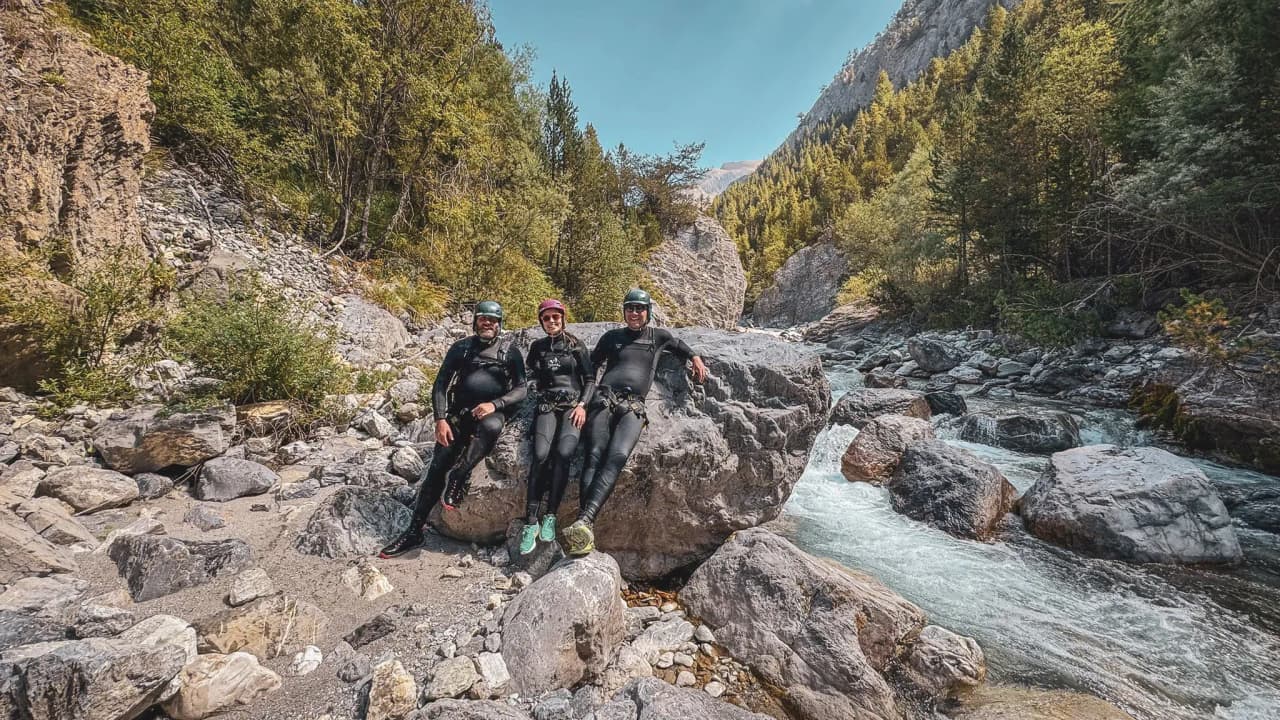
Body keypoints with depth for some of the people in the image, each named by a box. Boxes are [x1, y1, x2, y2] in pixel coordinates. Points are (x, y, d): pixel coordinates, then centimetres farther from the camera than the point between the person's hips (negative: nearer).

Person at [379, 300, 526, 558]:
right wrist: (441, 419, -8)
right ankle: (414, 531, 1)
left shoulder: (509, 351, 3)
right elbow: (440, 385, 6)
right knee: (437, 467, -8)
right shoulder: (461, 348, 9)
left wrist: (494, 405, -20)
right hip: (460, 412, 2)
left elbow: (521, 389, -3)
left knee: (491, 426, -39)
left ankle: (459, 476, -26)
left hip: (493, 411, -2)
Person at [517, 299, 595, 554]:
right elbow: (531, 378, 15)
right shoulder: (537, 347, 18)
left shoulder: (576, 345, 12)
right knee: (540, 455, -26)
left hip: (573, 404, -1)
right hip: (547, 405, 1)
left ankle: (550, 516, -20)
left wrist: (582, 404, -5)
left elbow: (590, 379, 9)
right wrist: (530, 384, -7)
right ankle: (531, 522, -22)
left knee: (564, 453, -29)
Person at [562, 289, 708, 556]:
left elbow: (679, 345, 45)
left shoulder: (658, 336, 26)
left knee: (617, 456, -29)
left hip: (633, 406, 0)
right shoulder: (611, 337, 26)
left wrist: (695, 358, 29)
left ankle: (583, 520, -44)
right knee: (595, 454, -25)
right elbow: (590, 365, 31)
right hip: (604, 399, 1)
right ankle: (586, 532, -38)